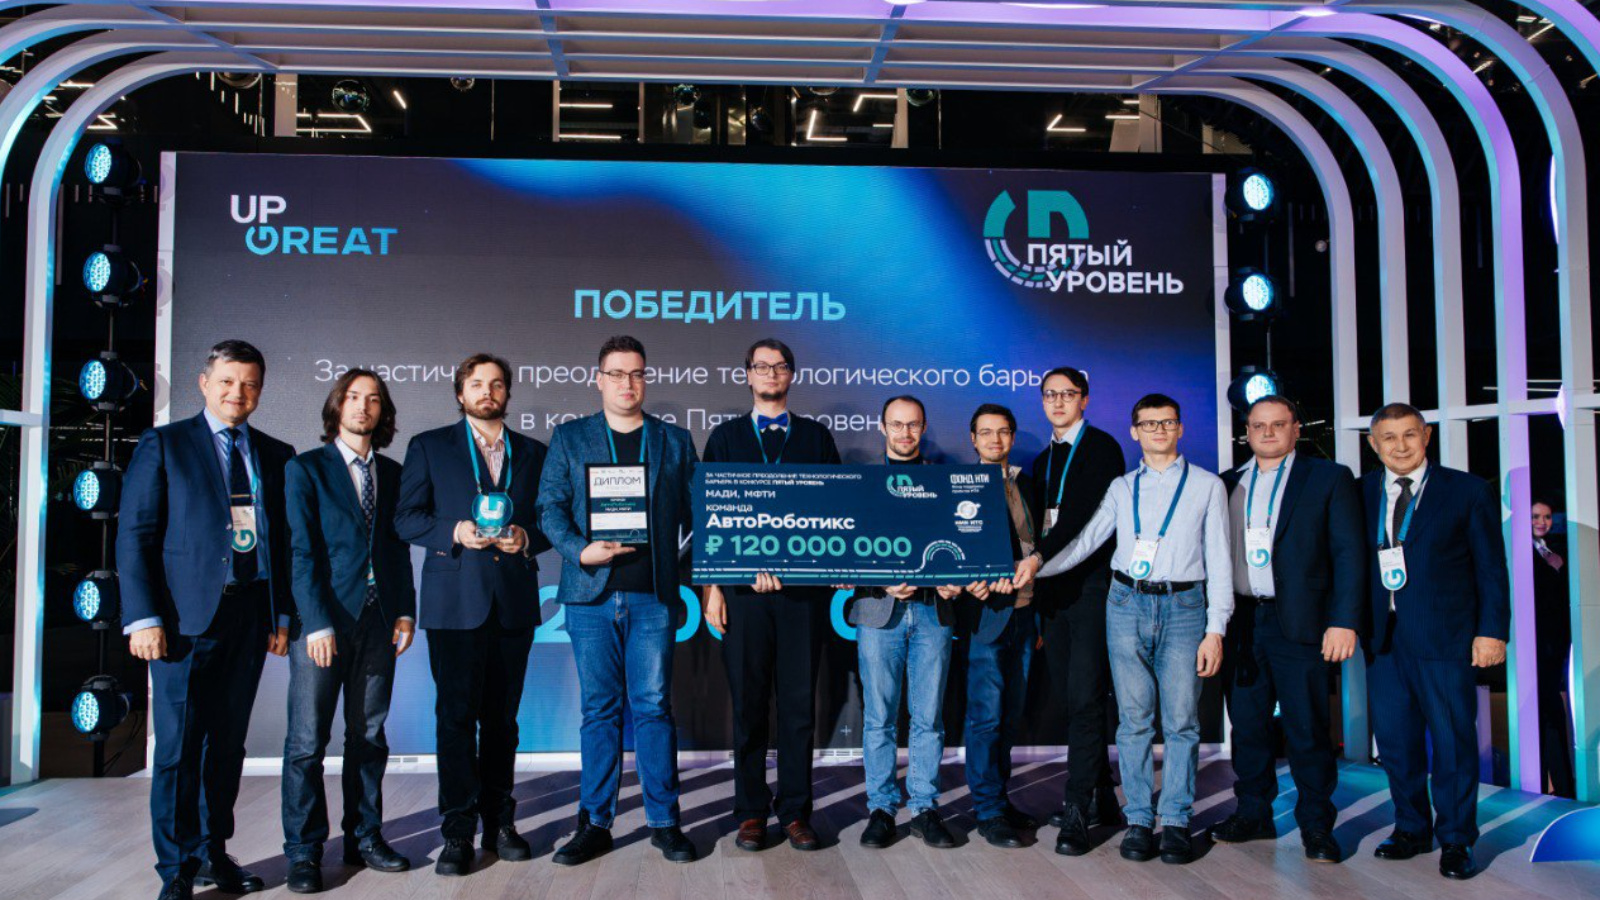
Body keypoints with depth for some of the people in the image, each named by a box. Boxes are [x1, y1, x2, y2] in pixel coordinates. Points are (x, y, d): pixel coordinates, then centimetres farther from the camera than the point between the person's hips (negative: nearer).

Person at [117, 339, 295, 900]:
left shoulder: (276, 455, 13)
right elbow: (134, 535, -2)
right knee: (179, 746, -1)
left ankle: (214, 853, 23)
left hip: (251, 615, 4)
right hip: (187, 616, -4)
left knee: (228, 743, 11)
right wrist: (144, 617, -10)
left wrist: (284, 613, 7)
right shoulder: (163, 445, 3)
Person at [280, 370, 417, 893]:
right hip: (321, 620, -4)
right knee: (307, 741, -1)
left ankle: (365, 838, 18)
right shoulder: (306, 469, 1)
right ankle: (304, 852, 8)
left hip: (378, 619, 4)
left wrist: (405, 610, 5)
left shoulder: (392, 474, 13)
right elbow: (300, 550, -5)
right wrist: (317, 623, -12)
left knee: (369, 738, 9)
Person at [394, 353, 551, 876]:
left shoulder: (533, 453, 15)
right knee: (456, 716, -3)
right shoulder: (430, 447, 8)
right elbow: (406, 518, 3)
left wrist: (528, 538, -6)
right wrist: (454, 532, -13)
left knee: (502, 716, 8)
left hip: (514, 602, 2)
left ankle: (499, 823, 17)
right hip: (455, 602, -2)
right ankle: (459, 833, 3)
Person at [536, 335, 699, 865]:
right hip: (591, 593, 0)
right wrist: (580, 551, -12)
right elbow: (550, 506, 4)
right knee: (599, 709, 6)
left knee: (653, 707, 2)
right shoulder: (570, 438, 10)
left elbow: (694, 515, 10)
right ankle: (595, 823, 16)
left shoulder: (674, 441, 11)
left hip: (653, 595, 0)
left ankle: (664, 822, 12)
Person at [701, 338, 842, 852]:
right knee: (749, 705, 3)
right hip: (743, 587, 0)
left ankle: (795, 811, 12)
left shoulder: (816, 436, 12)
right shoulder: (726, 436, 12)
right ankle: (751, 813, 13)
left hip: (803, 587, 1)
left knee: (799, 704, 3)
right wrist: (713, 586, -2)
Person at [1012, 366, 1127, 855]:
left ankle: (1077, 813, -7)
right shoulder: (1043, 461, 20)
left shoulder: (1102, 448, -3)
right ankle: (1101, 799, 20)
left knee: (1085, 698, -10)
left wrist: (1039, 556, -26)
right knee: (1069, 698, 9)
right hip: (1051, 589, 7)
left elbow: (1089, 514, -17)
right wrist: (1032, 576, 10)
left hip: (1091, 585, -7)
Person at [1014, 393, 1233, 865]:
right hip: (1128, 604, 2)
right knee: (1134, 718, 3)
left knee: (1180, 720, 0)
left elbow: (1218, 560, 4)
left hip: (1184, 606, -1)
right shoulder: (1122, 488, 13)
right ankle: (1138, 821, 10)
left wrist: (1215, 629, -4)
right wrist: (1036, 566, -10)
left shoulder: (1207, 485, 8)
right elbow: (1085, 540, 7)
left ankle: (1176, 822, 10)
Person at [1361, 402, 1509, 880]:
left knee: (1452, 739, 2)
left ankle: (1455, 840, 17)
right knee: (1394, 738, 9)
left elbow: (1491, 567, 1)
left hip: (1445, 635, -3)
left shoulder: (1469, 491, 1)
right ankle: (1411, 828, 25)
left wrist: (1492, 630, -6)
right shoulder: (1360, 494, 8)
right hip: (1383, 638, 3)